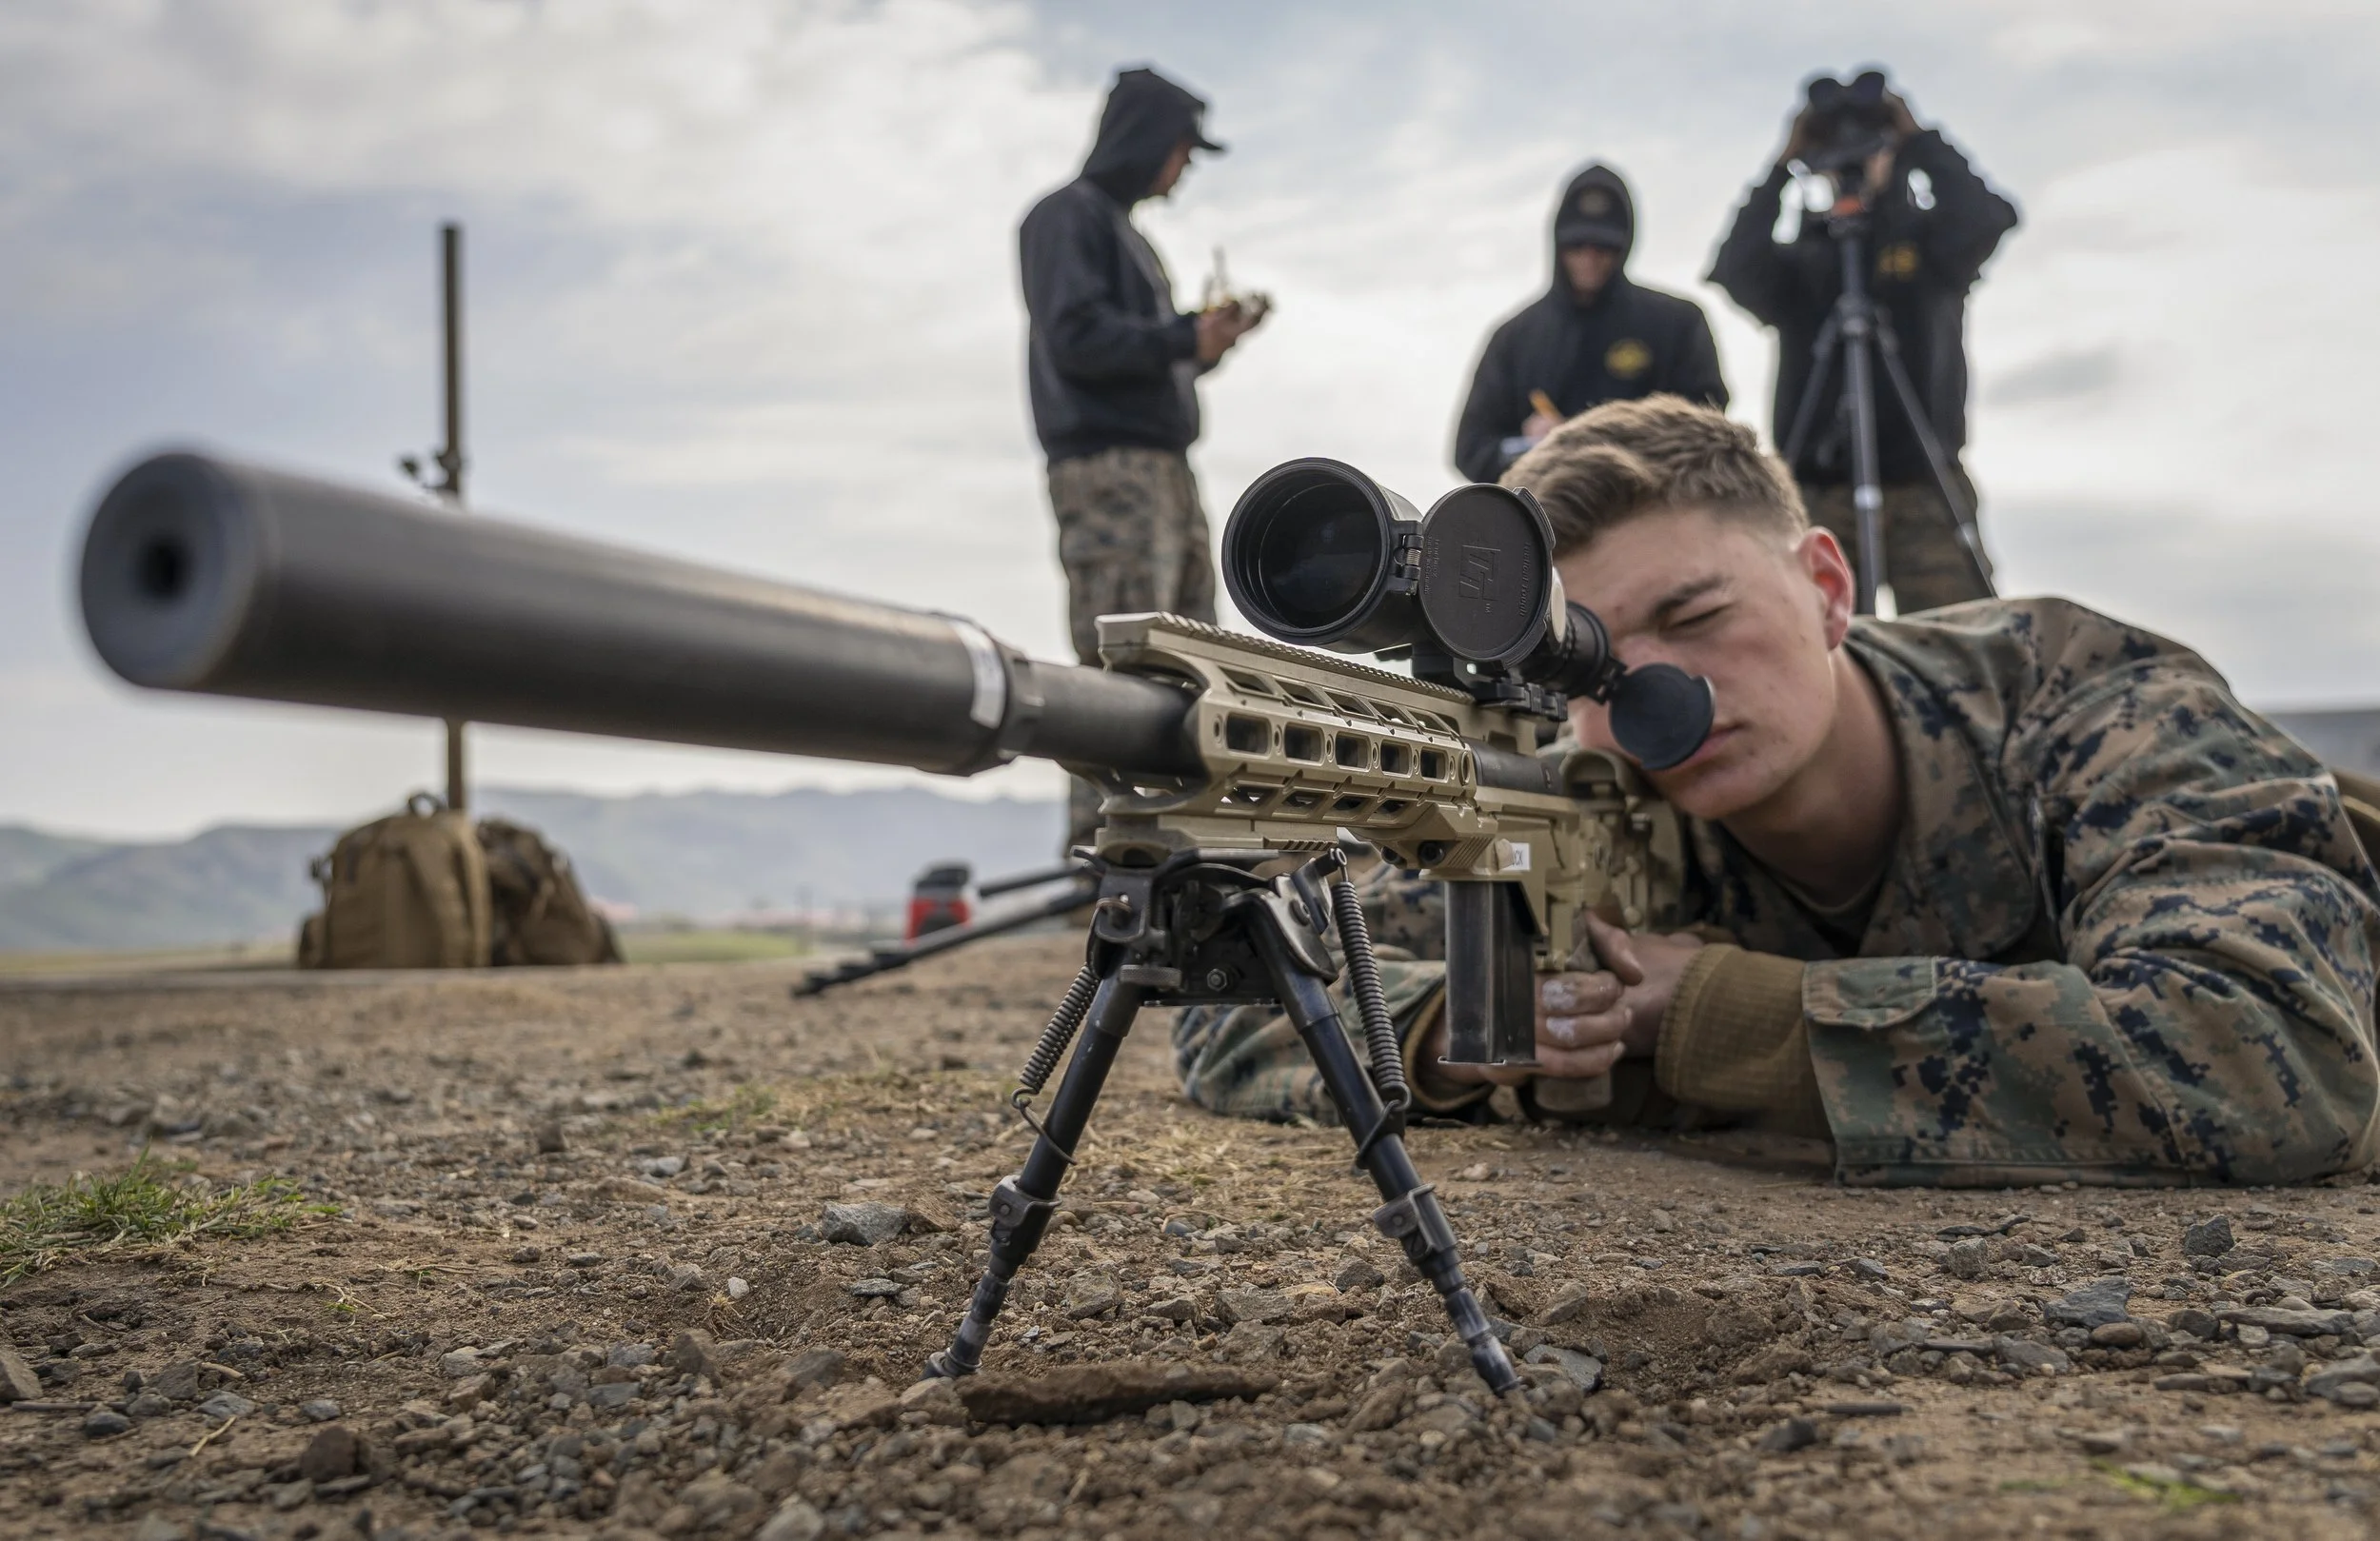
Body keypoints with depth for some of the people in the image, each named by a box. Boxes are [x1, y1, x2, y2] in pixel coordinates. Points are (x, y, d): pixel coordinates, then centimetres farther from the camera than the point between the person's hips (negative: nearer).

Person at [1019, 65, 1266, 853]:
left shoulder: (1123, 228, 26)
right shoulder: (1068, 216, -1)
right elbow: (1077, 338, -13)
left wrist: (1202, 339, 9)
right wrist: (1186, 337, -7)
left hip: (1165, 470, 10)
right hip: (1107, 469, -9)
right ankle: (1100, 837, -12)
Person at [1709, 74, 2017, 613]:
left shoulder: (1929, 238, 11)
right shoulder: (1800, 257, 11)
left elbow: (1986, 220, -9)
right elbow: (1735, 270, -9)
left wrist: (1920, 141, -6)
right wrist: (1781, 168, -10)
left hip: (1926, 489, 0)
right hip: (1820, 493, 0)